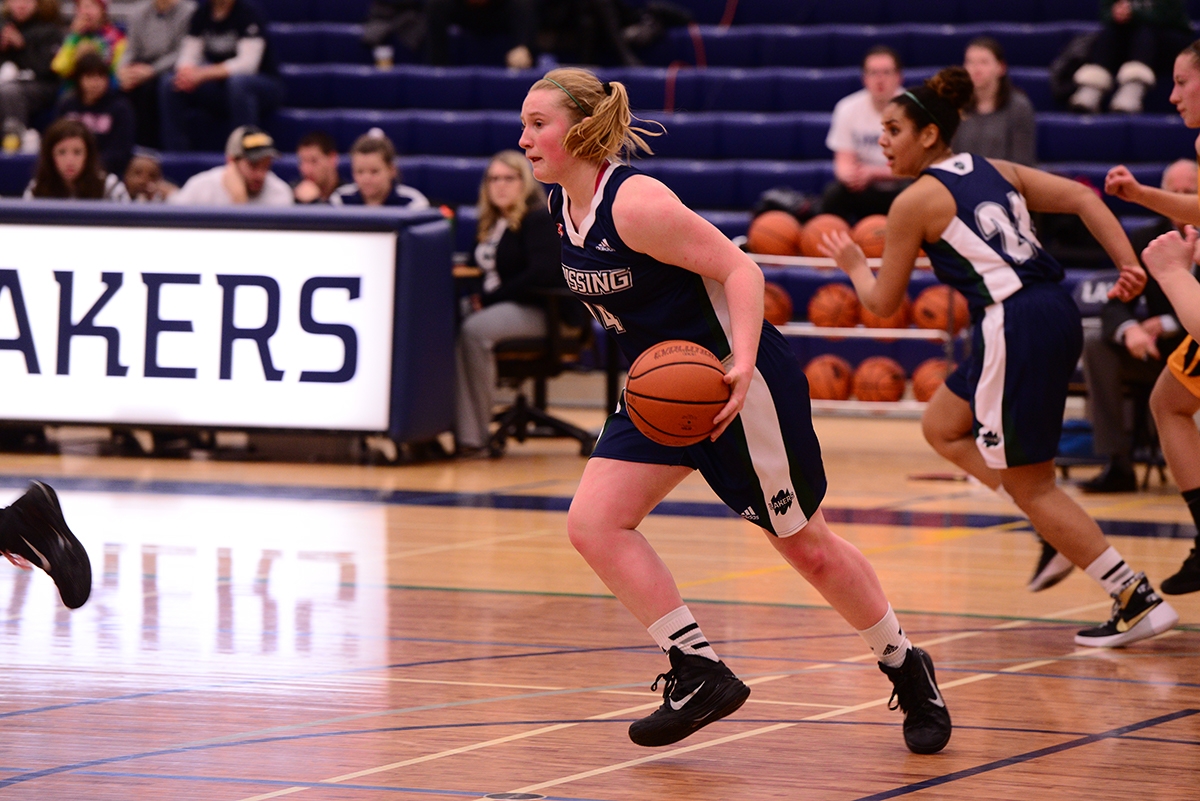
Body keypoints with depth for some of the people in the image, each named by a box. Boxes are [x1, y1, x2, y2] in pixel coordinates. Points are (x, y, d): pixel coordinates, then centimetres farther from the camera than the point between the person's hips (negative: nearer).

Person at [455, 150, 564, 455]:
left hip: (535, 311, -8)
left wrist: (490, 299, -18)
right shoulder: (491, 223, 19)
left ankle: (471, 435, -31)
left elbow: (544, 274, -18)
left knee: (474, 330, -34)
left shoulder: (539, 219, -6)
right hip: (498, 307, 8)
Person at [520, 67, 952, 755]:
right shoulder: (565, 207, 1)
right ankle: (701, 673, -4)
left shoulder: (635, 202, -24)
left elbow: (740, 269, -24)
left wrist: (740, 363, -37)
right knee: (593, 523, -9)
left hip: (737, 383, -8)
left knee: (807, 546, 4)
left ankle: (908, 670, 25)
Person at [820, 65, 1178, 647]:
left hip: (1015, 327, -9)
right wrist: (1129, 266, 1)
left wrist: (852, 264, 26)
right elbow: (1083, 199, 8)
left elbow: (883, 303, 6)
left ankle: (1138, 601, -2)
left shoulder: (916, 201, -2)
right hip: (1056, 315, 9)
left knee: (1031, 488, 1)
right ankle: (1061, 532, 16)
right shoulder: (995, 171, 18)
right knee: (942, 428, 24)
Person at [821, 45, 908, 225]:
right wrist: (849, 174, -33)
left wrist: (872, 172, -29)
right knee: (833, 194, -28)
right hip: (865, 190, 1)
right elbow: (844, 161, -7)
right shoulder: (849, 108, -4)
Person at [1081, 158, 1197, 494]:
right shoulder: (1144, 241, 2)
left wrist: (1166, 325, -22)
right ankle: (1118, 465, -26)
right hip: (1160, 354, 3)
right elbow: (1116, 306, -6)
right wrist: (1129, 330, -30)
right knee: (1095, 344, -22)